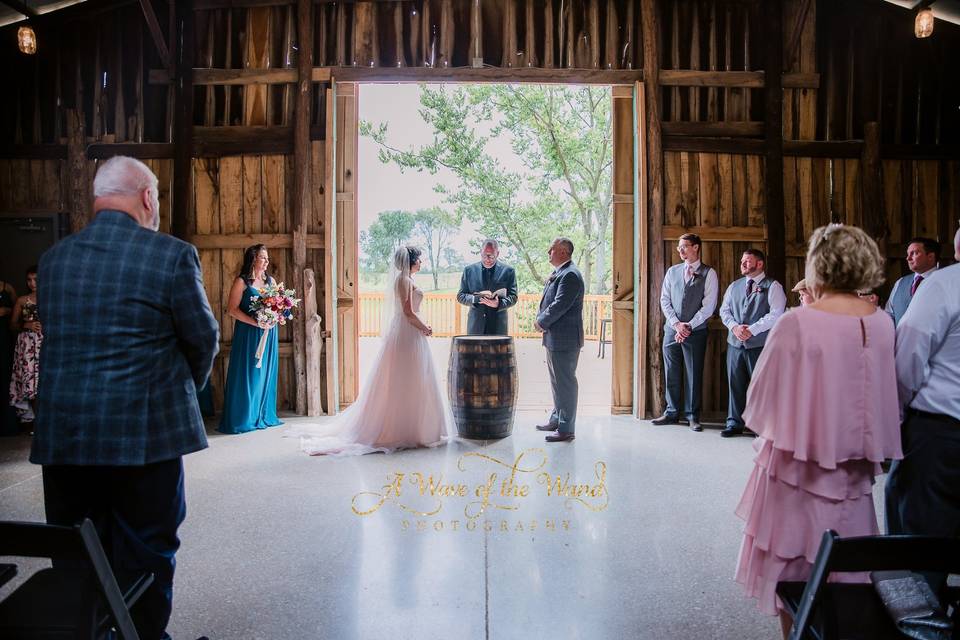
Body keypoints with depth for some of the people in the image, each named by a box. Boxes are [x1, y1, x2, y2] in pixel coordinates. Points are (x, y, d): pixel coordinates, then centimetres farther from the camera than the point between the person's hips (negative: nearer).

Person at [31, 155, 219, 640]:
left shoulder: (52, 258, 5)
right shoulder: (172, 255, -12)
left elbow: (58, 338, 10)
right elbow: (204, 338, -5)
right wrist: (186, 385, 15)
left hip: (62, 434, 5)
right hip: (143, 432, -5)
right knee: (144, 556, 10)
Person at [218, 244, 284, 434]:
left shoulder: (270, 281, 11)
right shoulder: (241, 281, -5)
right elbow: (232, 309, -10)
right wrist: (256, 323, -18)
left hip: (269, 333, 5)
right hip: (248, 335, -5)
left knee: (266, 374, 9)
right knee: (248, 375, -2)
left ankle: (264, 416, 19)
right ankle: (244, 419, 6)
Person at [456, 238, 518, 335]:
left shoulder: (508, 271, 5)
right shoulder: (469, 270, 9)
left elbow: (513, 297, 4)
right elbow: (460, 296, 9)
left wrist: (499, 304, -17)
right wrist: (476, 298, -12)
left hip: (498, 326, -1)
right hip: (475, 325, 1)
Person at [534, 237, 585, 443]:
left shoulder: (570, 275, -17)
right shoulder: (558, 273, 16)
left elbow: (559, 305, -23)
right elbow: (548, 301, 19)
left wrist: (541, 322, -11)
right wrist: (540, 319, 3)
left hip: (565, 339, -11)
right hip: (555, 338, 11)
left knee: (565, 382, -4)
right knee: (557, 380, 20)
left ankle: (566, 429, 3)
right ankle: (557, 419, 34)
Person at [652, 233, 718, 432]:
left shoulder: (708, 273, 0)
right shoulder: (672, 271, 11)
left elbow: (708, 306, -5)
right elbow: (664, 300, 7)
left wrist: (688, 326, -11)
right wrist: (677, 324, -6)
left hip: (696, 331, -3)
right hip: (671, 329, 3)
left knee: (694, 375, 2)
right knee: (671, 374, 8)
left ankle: (693, 416, 12)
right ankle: (671, 413, 19)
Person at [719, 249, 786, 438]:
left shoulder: (772, 286, -1)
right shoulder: (734, 286, 16)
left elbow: (776, 314, -10)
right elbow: (724, 310, 12)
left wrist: (752, 330, -16)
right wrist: (734, 326, -7)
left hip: (760, 344, -5)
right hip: (735, 343, 5)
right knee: (735, 384, 8)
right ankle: (734, 423, 17)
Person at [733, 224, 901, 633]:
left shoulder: (797, 324, -20)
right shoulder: (882, 323, -4)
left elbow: (761, 399, -13)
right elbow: (887, 397, 7)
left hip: (799, 466, -5)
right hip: (853, 472, 5)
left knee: (792, 567, 12)